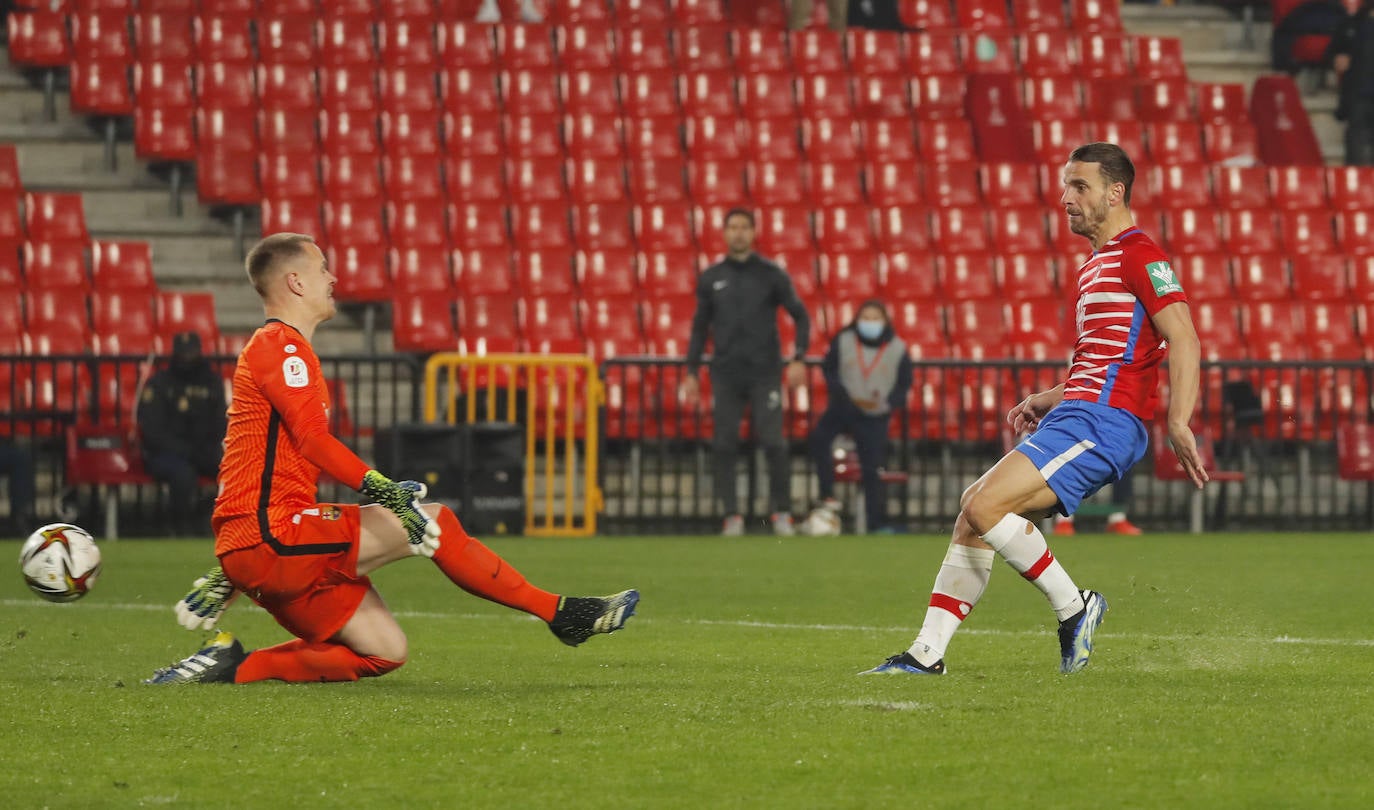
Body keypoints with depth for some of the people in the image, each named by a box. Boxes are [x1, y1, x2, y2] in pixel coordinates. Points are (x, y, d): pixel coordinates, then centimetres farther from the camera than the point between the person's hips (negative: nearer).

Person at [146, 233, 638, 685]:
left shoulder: (274, 348, 27)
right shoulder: (281, 346, -6)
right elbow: (312, 439, -22)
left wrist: (226, 576, 33)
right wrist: (381, 489, -31)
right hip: (273, 535, -10)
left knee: (385, 650, 4)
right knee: (434, 522, -11)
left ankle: (237, 667, 1)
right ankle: (559, 613, -5)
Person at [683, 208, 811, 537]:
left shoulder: (772, 275, 3)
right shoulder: (711, 278, 9)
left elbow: (800, 315, 4)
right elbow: (699, 327, 15)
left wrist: (798, 359, -8)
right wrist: (692, 372, 9)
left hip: (764, 373, -2)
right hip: (726, 374, 2)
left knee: (773, 442, -11)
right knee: (724, 445, -2)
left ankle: (781, 512, 0)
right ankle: (732, 515, 4)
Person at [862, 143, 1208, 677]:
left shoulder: (1138, 254, -7)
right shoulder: (1095, 265, 24)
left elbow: (1183, 338, -16)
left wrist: (1178, 423, -25)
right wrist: (1047, 400, 20)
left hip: (1099, 422, -10)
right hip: (1076, 415, 10)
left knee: (983, 506, -20)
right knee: (973, 516, 3)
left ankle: (1073, 608, -5)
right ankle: (927, 654, 4)